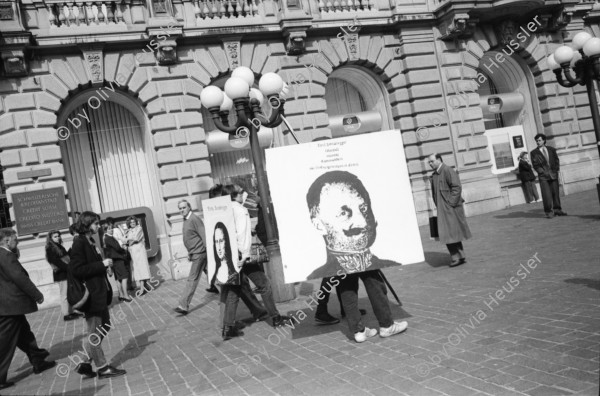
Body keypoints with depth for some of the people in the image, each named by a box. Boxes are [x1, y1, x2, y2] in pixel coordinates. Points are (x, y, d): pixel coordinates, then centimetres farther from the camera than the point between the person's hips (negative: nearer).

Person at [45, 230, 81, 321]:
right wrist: (68, 267, -22)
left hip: (66, 272, 8)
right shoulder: (50, 249, -7)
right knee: (64, 294, -6)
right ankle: (66, 314, -1)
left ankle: (71, 312, 14)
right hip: (60, 273, -8)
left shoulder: (59, 246, 17)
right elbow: (56, 261, -16)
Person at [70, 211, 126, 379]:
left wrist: (105, 265, 7)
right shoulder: (79, 243, -16)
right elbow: (77, 270, -22)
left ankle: (85, 364, 24)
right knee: (94, 333, 3)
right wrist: (101, 265, -20)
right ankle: (103, 368, 14)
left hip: (100, 293, 10)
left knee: (104, 326, 16)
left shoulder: (90, 242, 12)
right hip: (91, 294, -10)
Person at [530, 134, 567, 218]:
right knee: (546, 194, -8)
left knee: (555, 193, 4)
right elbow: (535, 165, -1)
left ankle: (557, 210, 13)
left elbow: (557, 160, 14)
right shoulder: (534, 152, 2)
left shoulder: (552, 150, 11)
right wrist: (542, 172, -9)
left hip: (553, 174, 3)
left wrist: (556, 170, 1)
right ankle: (549, 211, -3)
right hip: (543, 176, -3)